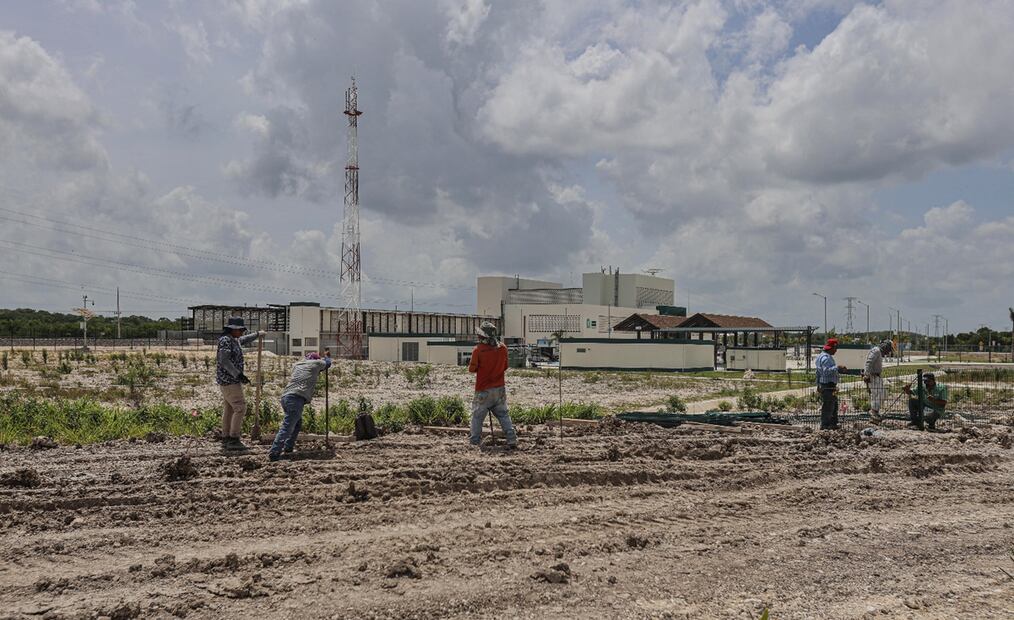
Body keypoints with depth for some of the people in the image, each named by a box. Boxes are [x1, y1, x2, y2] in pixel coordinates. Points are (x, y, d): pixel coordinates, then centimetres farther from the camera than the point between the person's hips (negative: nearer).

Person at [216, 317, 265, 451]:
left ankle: (226, 440, 15)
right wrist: (238, 375, -31)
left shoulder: (233, 340, 13)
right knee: (240, 408, -11)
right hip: (228, 380, -10)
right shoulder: (225, 340, -18)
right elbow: (224, 361, -27)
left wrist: (257, 335, 49)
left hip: (231, 380, 10)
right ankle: (234, 440, -10)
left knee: (229, 409, 11)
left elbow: (243, 340, 37)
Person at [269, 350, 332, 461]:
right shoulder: (316, 363, 11)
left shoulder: (296, 364, 24)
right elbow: (327, 363, 30)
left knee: (297, 423, 25)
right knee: (287, 427, -12)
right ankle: (274, 453, -20)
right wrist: (327, 356, 50)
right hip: (296, 398, -7)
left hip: (285, 397, 7)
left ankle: (288, 447, 27)